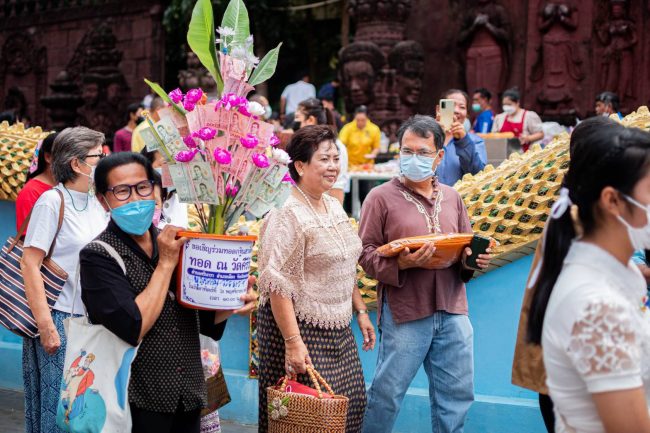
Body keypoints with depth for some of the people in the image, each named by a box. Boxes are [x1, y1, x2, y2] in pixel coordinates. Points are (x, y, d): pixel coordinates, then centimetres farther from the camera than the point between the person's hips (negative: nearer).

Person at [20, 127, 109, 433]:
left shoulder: (96, 203, 9)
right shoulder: (52, 202, -11)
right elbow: (29, 264, -15)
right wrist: (45, 325, -19)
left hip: (92, 317, 7)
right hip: (60, 318, -7)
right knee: (58, 405, 0)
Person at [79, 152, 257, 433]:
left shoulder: (175, 243, 5)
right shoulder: (98, 256, -11)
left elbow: (204, 320, 12)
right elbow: (134, 328, -22)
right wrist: (166, 263, -14)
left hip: (189, 397, 5)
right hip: (138, 403, -5)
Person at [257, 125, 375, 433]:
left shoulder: (334, 206, 11)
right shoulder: (287, 215, -17)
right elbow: (277, 285, -21)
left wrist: (361, 311, 17)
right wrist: (292, 342, -25)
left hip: (338, 331, 8)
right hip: (301, 328, -8)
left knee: (351, 407, 11)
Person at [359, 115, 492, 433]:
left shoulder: (451, 198, 14)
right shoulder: (381, 197, -1)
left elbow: (466, 248, 21)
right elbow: (366, 252, -5)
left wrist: (476, 258, -2)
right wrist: (402, 264, -22)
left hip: (453, 312, 5)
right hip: (404, 312, -5)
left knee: (456, 395, 11)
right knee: (387, 394, 3)